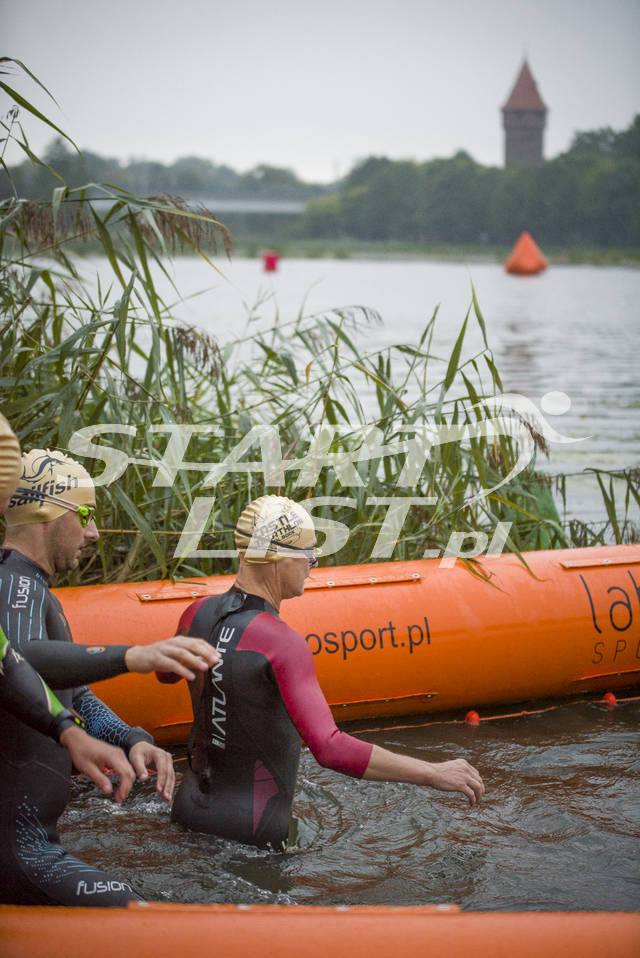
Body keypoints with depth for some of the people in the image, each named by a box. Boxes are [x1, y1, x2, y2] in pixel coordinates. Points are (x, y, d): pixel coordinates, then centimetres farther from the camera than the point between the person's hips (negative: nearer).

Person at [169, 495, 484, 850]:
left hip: (189, 808, 8)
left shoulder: (198, 614, -3)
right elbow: (329, 749, -36)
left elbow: (165, 673, 22)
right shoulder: (283, 645, -26)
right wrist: (433, 774, -32)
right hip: (249, 831, -8)